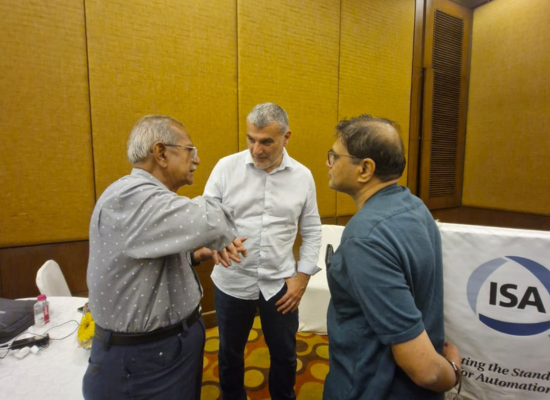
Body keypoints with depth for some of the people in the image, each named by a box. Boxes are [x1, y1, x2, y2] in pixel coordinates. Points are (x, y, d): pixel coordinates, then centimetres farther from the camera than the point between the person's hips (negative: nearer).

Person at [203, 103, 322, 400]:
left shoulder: (302, 176, -3)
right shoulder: (226, 167, -8)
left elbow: (312, 231, 3)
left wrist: (303, 275, -2)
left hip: (281, 283, 1)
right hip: (232, 282, 0)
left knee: (284, 354, 21)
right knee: (230, 352, 23)